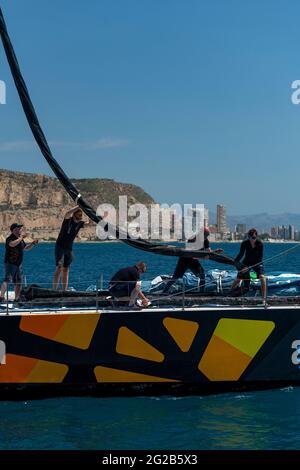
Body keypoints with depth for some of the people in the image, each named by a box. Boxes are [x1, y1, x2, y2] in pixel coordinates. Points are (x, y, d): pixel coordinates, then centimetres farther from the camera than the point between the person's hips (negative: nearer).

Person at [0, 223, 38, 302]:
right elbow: (12, 244, -38)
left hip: (18, 264, 9)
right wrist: (21, 238, -29)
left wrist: (33, 243, 15)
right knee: (7, 280, -19)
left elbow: (25, 248, 29)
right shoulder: (10, 238, -13)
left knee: (18, 282, 11)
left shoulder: (20, 239, 14)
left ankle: (17, 298, 20)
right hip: (10, 263, -9)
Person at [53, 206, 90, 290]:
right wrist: (78, 206, -32)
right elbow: (67, 213, -32)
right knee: (59, 267, -16)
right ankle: (54, 289, -17)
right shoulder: (68, 219, -11)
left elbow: (88, 223, -14)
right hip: (60, 247, -5)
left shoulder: (80, 223, 2)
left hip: (69, 249, 6)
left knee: (66, 270, 7)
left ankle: (64, 290, 9)